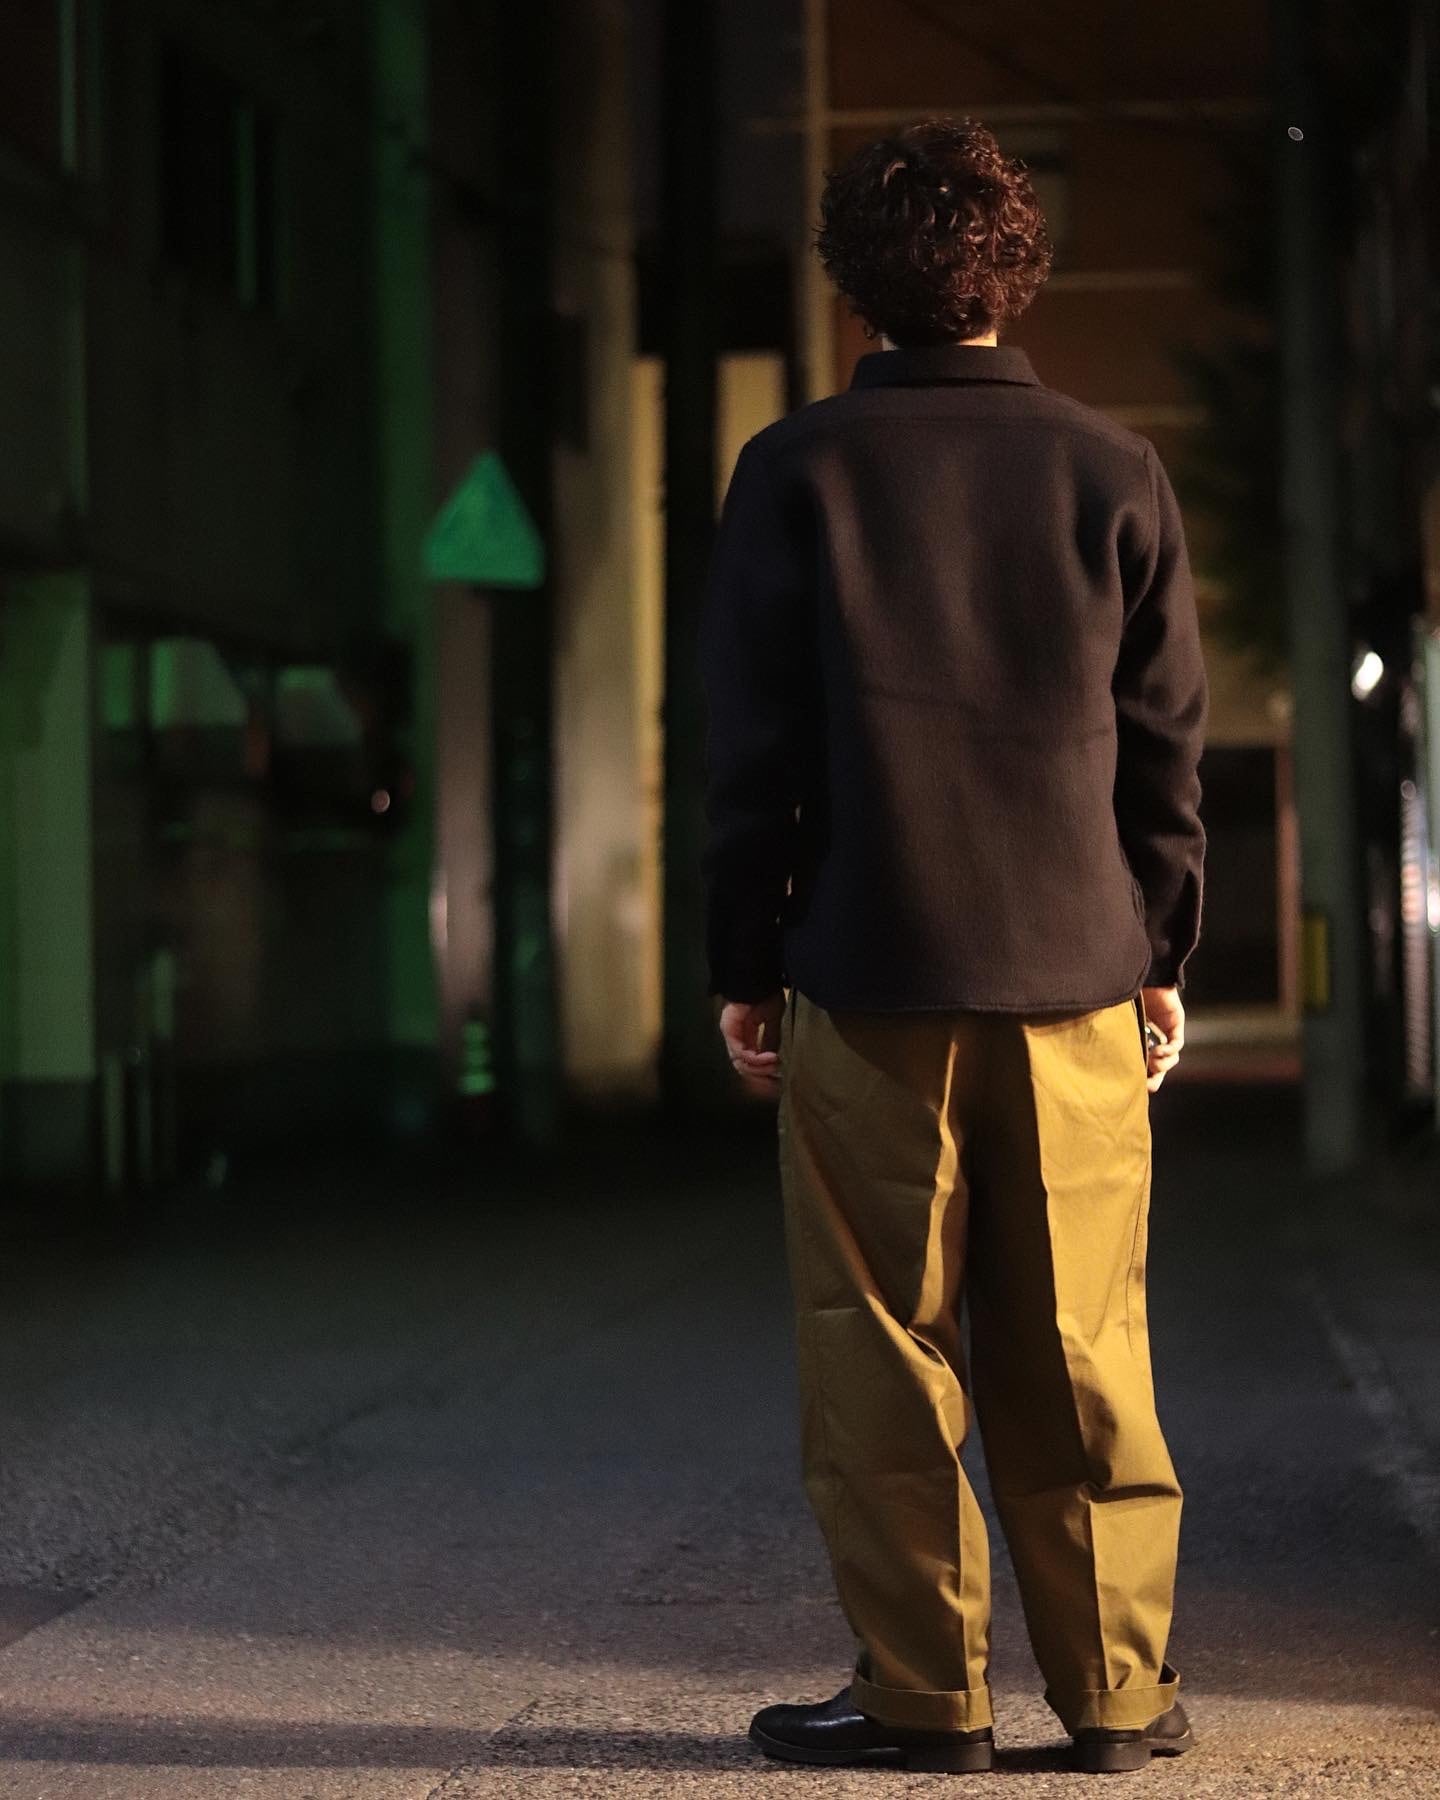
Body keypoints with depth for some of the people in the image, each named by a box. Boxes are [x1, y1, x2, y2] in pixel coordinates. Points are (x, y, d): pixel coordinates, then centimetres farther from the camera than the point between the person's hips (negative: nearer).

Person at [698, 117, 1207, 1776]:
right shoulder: (1114, 472, 5)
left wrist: (741, 966, 5)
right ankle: (1114, 1690, 11)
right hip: (1076, 973, 2)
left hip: (870, 972, -2)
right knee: (1079, 1351, 7)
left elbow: (749, 742, -1)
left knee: (882, 1347, 4)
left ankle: (921, 1692, 6)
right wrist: (1165, 956, 13)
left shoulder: (797, 471, -1)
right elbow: (1166, 743, 7)